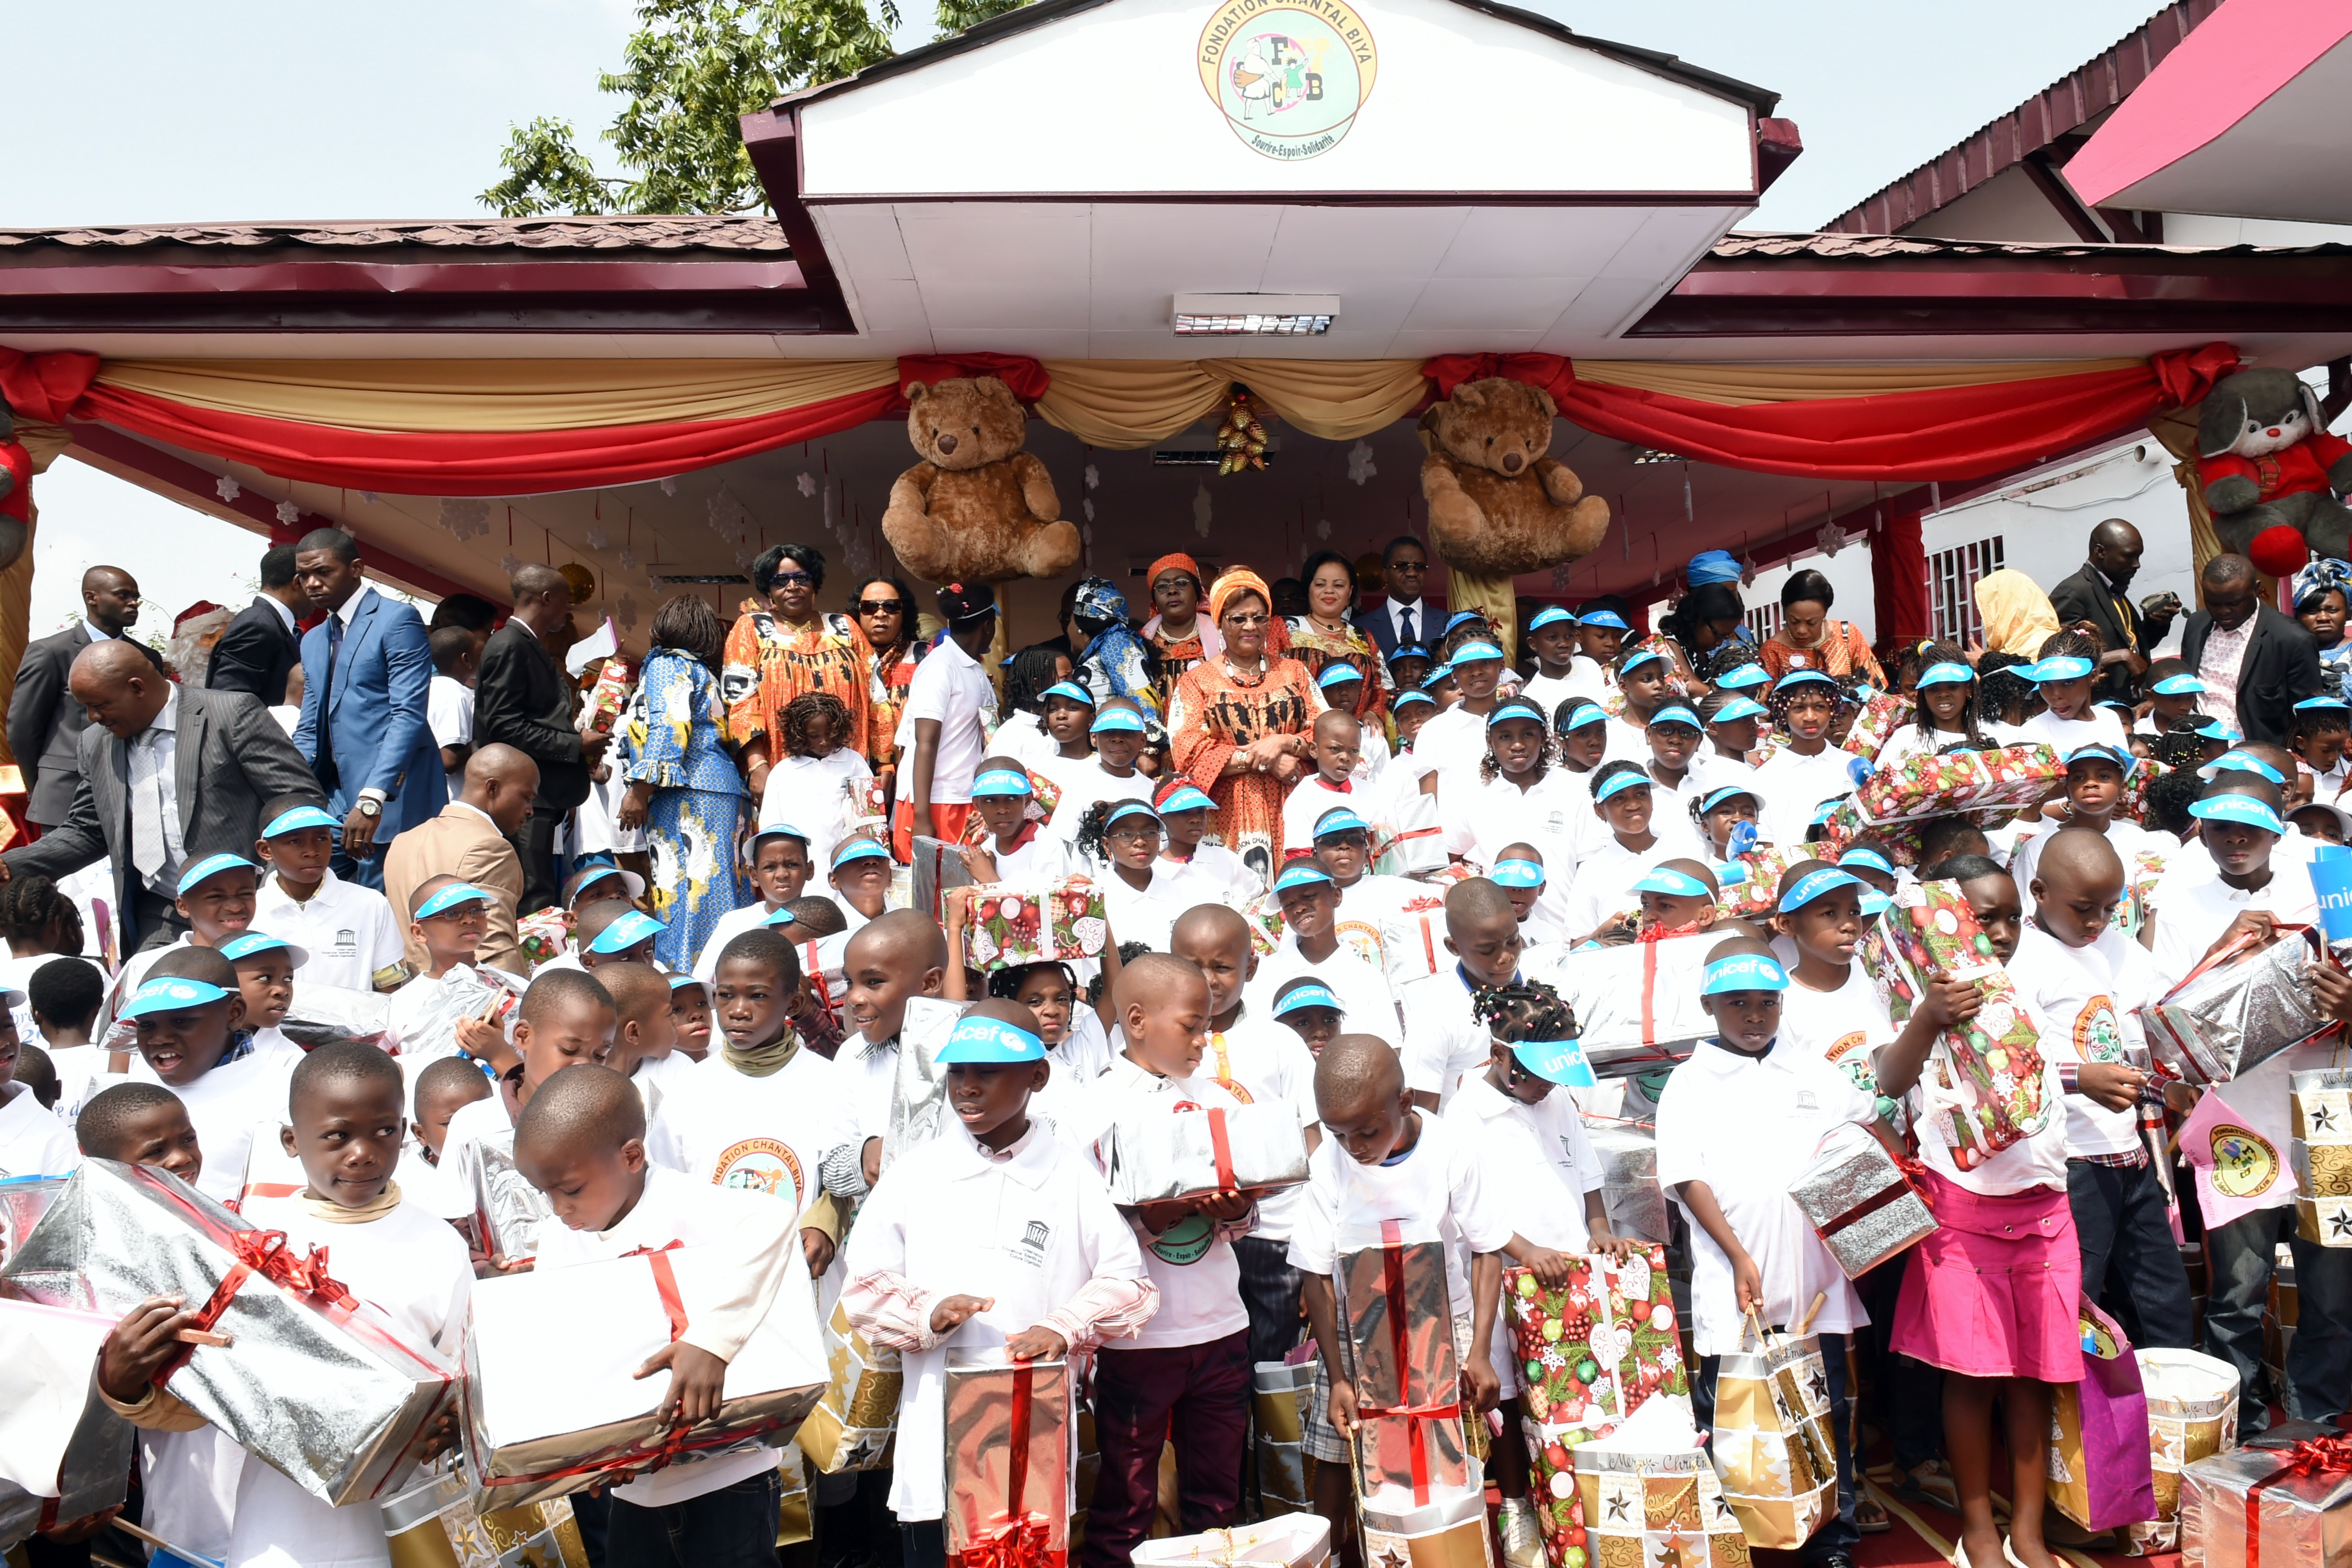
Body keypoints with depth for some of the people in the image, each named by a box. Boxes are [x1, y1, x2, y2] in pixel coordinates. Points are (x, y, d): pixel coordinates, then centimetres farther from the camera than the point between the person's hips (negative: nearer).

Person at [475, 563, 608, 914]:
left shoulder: (530, 647, 20)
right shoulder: (510, 645, -10)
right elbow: (504, 727, -18)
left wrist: (582, 744, 11)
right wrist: (576, 746, -14)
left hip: (542, 797, 10)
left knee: (537, 897, 10)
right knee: (533, 903, -10)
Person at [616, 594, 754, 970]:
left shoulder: (666, 665, 0)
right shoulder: (704, 672, 27)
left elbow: (668, 730, -13)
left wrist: (640, 790, -15)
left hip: (688, 797, -9)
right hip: (723, 794, 9)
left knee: (684, 895, -12)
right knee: (721, 898, 4)